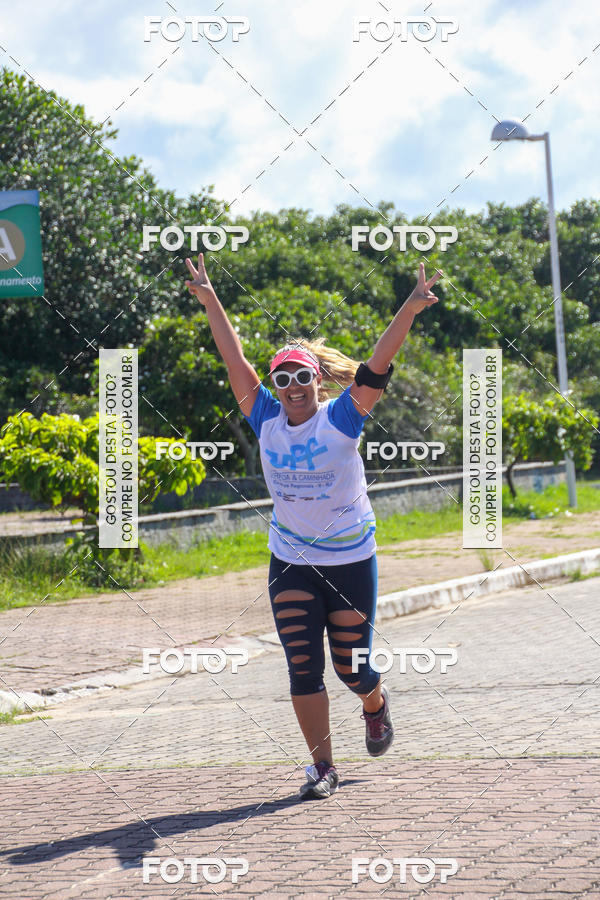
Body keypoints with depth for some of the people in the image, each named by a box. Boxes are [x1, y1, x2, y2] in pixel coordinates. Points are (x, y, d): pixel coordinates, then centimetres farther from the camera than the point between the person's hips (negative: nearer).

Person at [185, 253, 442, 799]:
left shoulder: (341, 419, -10)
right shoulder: (267, 420, -3)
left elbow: (378, 365, -20)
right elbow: (234, 358, 0)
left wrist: (412, 309, -30)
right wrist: (210, 300, -1)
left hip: (351, 559, -2)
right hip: (291, 563, 2)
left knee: (351, 667, 6)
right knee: (303, 668, -4)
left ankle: (376, 705, 41)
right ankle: (322, 767, 6)